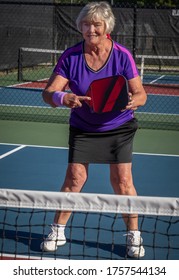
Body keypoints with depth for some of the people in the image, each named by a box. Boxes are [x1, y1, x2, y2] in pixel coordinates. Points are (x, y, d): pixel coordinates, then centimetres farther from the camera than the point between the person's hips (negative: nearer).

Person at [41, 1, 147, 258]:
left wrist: (132, 101, -36)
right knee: (74, 178, -5)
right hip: (82, 128, 1)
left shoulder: (122, 55, -14)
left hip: (119, 127, -1)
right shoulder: (70, 56, -13)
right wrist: (62, 97, -39)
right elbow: (49, 92, -16)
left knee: (122, 181, -6)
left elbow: (140, 94, -12)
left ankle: (133, 235, 10)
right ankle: (58, 231, 12)